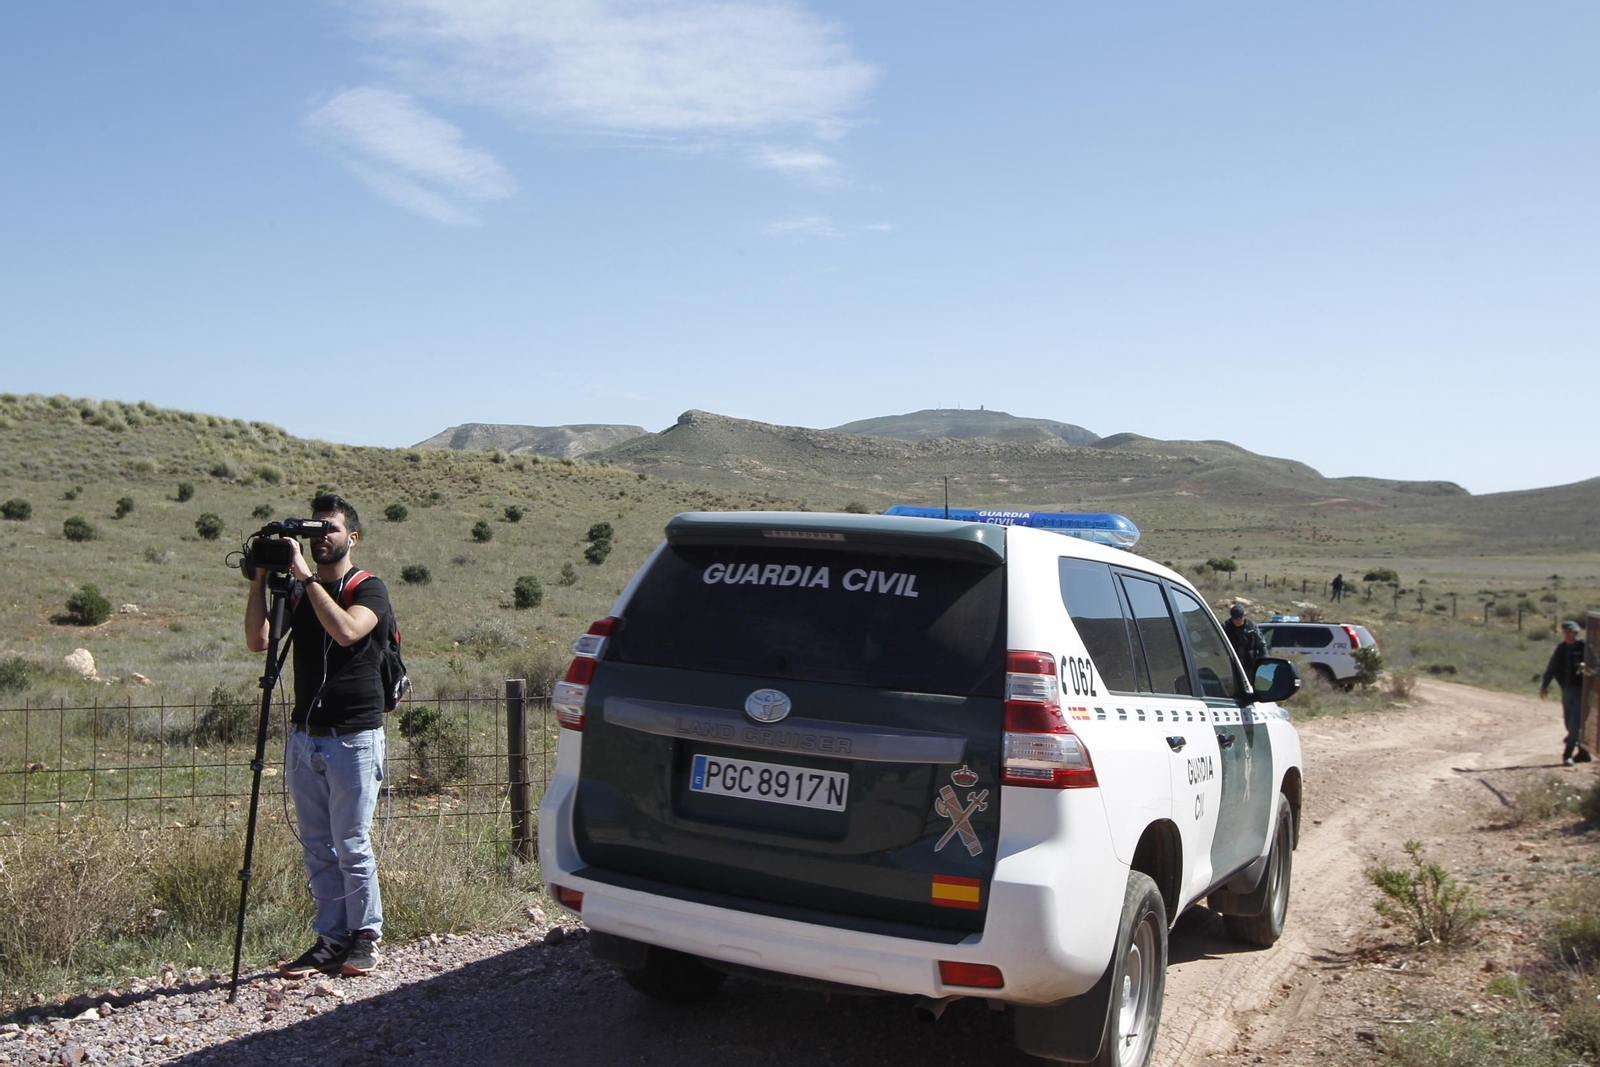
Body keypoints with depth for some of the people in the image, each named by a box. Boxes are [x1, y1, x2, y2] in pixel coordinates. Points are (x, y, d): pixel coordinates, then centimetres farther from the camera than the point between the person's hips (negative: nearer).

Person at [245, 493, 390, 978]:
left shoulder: (369, 588, -3)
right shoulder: (298, 592, 13)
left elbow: (347, 631, -24)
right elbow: (258, 641, 0)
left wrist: (306, 575, -20)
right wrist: (261, 578, -6)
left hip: (353, 738, -5)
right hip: (304, 737, 6)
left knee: (352, 846, -2)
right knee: (317, 847, 7)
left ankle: (365, 937, 11)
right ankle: (330, 939, 15)